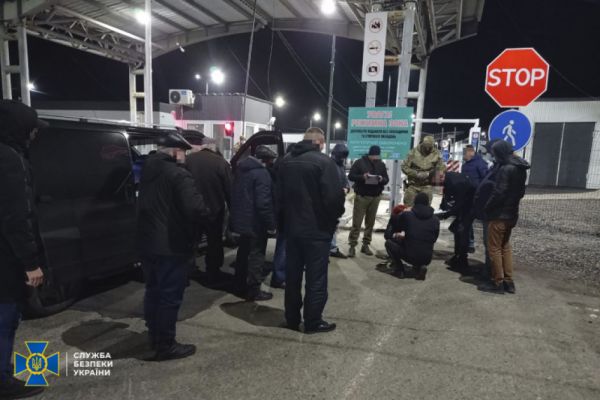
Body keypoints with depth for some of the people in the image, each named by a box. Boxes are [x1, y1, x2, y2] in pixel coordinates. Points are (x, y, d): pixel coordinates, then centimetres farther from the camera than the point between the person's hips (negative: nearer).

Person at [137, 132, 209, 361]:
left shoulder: (146, 171, 9)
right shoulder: (178, 175, -18)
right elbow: (195, 209, -28)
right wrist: (207, 213, -7)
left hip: (147, 243, 9)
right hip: (171, 246, -9)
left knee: (153, 291, 20)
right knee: (170, 296, 3)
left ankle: (154, 337, 34)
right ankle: (165, 346, 13)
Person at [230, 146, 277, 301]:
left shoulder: (241, 169, 9)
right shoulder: (262, 173, -18)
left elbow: (235, 194, 17)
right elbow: (263, 202, -24)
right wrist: (271, 224, -19)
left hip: (242, 219, 9)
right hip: (256, 222, -9)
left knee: (243, 252, 19)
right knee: (256, 255, 1)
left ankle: (241, 285, 30)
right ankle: (253, 290, 8)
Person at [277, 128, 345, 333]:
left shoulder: (285, 162, 8)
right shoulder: (324, 162, -13)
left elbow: (279, 196, 11)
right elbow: (334, 197, -19)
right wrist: (334, 218, -1)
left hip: (291, 227, 6)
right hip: (317, 229, -6)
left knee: (292, 274, 15)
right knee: (316, 277, 5)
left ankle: (292, 318, 26)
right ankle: (313, 322, 15)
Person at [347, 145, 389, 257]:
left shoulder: (381, 164, 11)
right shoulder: (359, 162, -2)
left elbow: (387, 179, 12)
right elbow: (350, 176, -5)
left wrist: (382, 179, -12)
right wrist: (362, 177, -22)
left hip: (376, 197, 4)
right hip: (361, 196, -4)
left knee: (370, 223, 8)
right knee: (356, 223, -4)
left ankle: (366, 245, 17)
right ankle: (352, 246, 0)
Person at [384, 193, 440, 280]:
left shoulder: (406, 215, -2)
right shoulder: (435, 220, 7)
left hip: (409, 256, -4)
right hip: (427, 259, 4)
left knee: (389, 242, 18)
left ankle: (399, 270, 8)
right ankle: (420, 267, 11)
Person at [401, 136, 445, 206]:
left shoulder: (436, 154, -3)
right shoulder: (413, 152, -6)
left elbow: (441, 168, -5)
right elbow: (404, 167, -6)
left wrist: (428, 174, -21)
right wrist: (416, 174, -16)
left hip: (427, 186, 0)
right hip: (412, 185, 0)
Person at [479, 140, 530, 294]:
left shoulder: (506, 169, -20)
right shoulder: (520, 168, 10)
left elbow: (499, 193, -22)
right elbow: (521, 191, 17)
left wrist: (487, 208, -10)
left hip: (500, 214, -9)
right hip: (512, 213, 10)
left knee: (494, 248, 0)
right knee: (505, 246, 18)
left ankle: (498, 283, 6)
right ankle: (508, 281, 22)